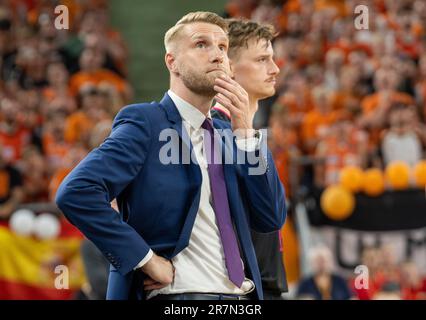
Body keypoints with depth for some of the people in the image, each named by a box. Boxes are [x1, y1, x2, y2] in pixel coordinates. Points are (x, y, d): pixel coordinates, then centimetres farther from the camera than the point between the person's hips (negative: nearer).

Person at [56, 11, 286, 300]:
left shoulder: (226, 134, 14)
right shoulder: (145, 122, -5)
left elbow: (272, 219, 6)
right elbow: (76, 192, -18)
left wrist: (245, 131, -2)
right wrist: (146, 258, -16)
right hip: (179, 294, -6)